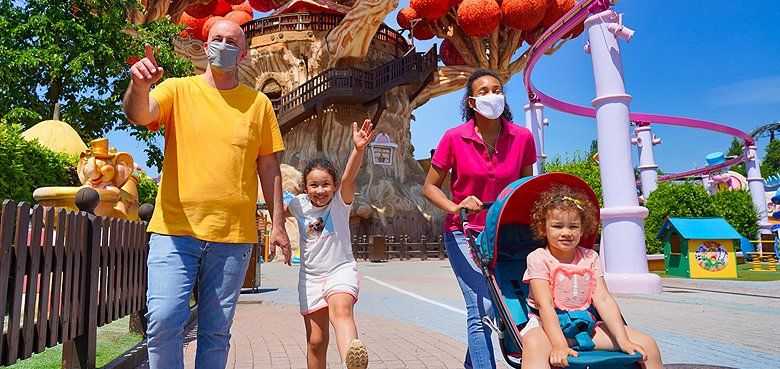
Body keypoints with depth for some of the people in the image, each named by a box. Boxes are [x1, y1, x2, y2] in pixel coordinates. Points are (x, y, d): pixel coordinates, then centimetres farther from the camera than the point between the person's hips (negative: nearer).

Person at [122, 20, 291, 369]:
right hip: (175, 229, 0)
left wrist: (277, 224, 4)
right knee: (163, 320, -10)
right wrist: (139, 85, -32)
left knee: (216, 331, 7)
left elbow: (268, 167, 10)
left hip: (233, 235, 1)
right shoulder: (178, 89, 9)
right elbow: (138, 114, -10)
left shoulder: (259, 103, 10)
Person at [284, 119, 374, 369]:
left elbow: (349, 177, -26)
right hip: (310, 277, 5)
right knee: (315, 342, 9)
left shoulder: (340, 202, -8)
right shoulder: (299, 204, 2)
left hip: (341, 270, -4)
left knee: (341, 311, -35)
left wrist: (358, 149, -42)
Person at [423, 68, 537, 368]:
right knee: (483, 307, -14)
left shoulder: (522, 138, -2)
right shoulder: (455, 138, -8)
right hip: (465, 234, -3)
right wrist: (456, 207, -19)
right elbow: (430, 187, -2)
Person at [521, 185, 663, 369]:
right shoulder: (539, 258, -8)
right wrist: (560, 346, -29)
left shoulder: (590, 258, 7)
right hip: (547, 326, -5)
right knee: (534, 345, -40)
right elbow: (545, 305, -17)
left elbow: (603, 300, -2)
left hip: (587, 325, 5)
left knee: (648, 345, -6)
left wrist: (623, 341, -13)